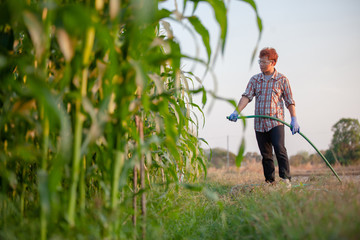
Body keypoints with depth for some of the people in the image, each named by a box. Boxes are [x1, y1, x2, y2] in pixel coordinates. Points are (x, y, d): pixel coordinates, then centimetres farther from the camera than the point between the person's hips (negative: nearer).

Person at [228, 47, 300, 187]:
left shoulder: (282, 80, 3)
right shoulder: (255, 79, 10)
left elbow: (289, 101, 4)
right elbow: (246, 96, -1)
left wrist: (294, 119, -4)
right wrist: (237, 111, -17)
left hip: (276, 122, -3)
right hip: (259, 123, 4)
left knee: (279, 149, -20)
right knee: (266, 155, 6)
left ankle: (286, 178, -16)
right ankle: (270, 181, 13)